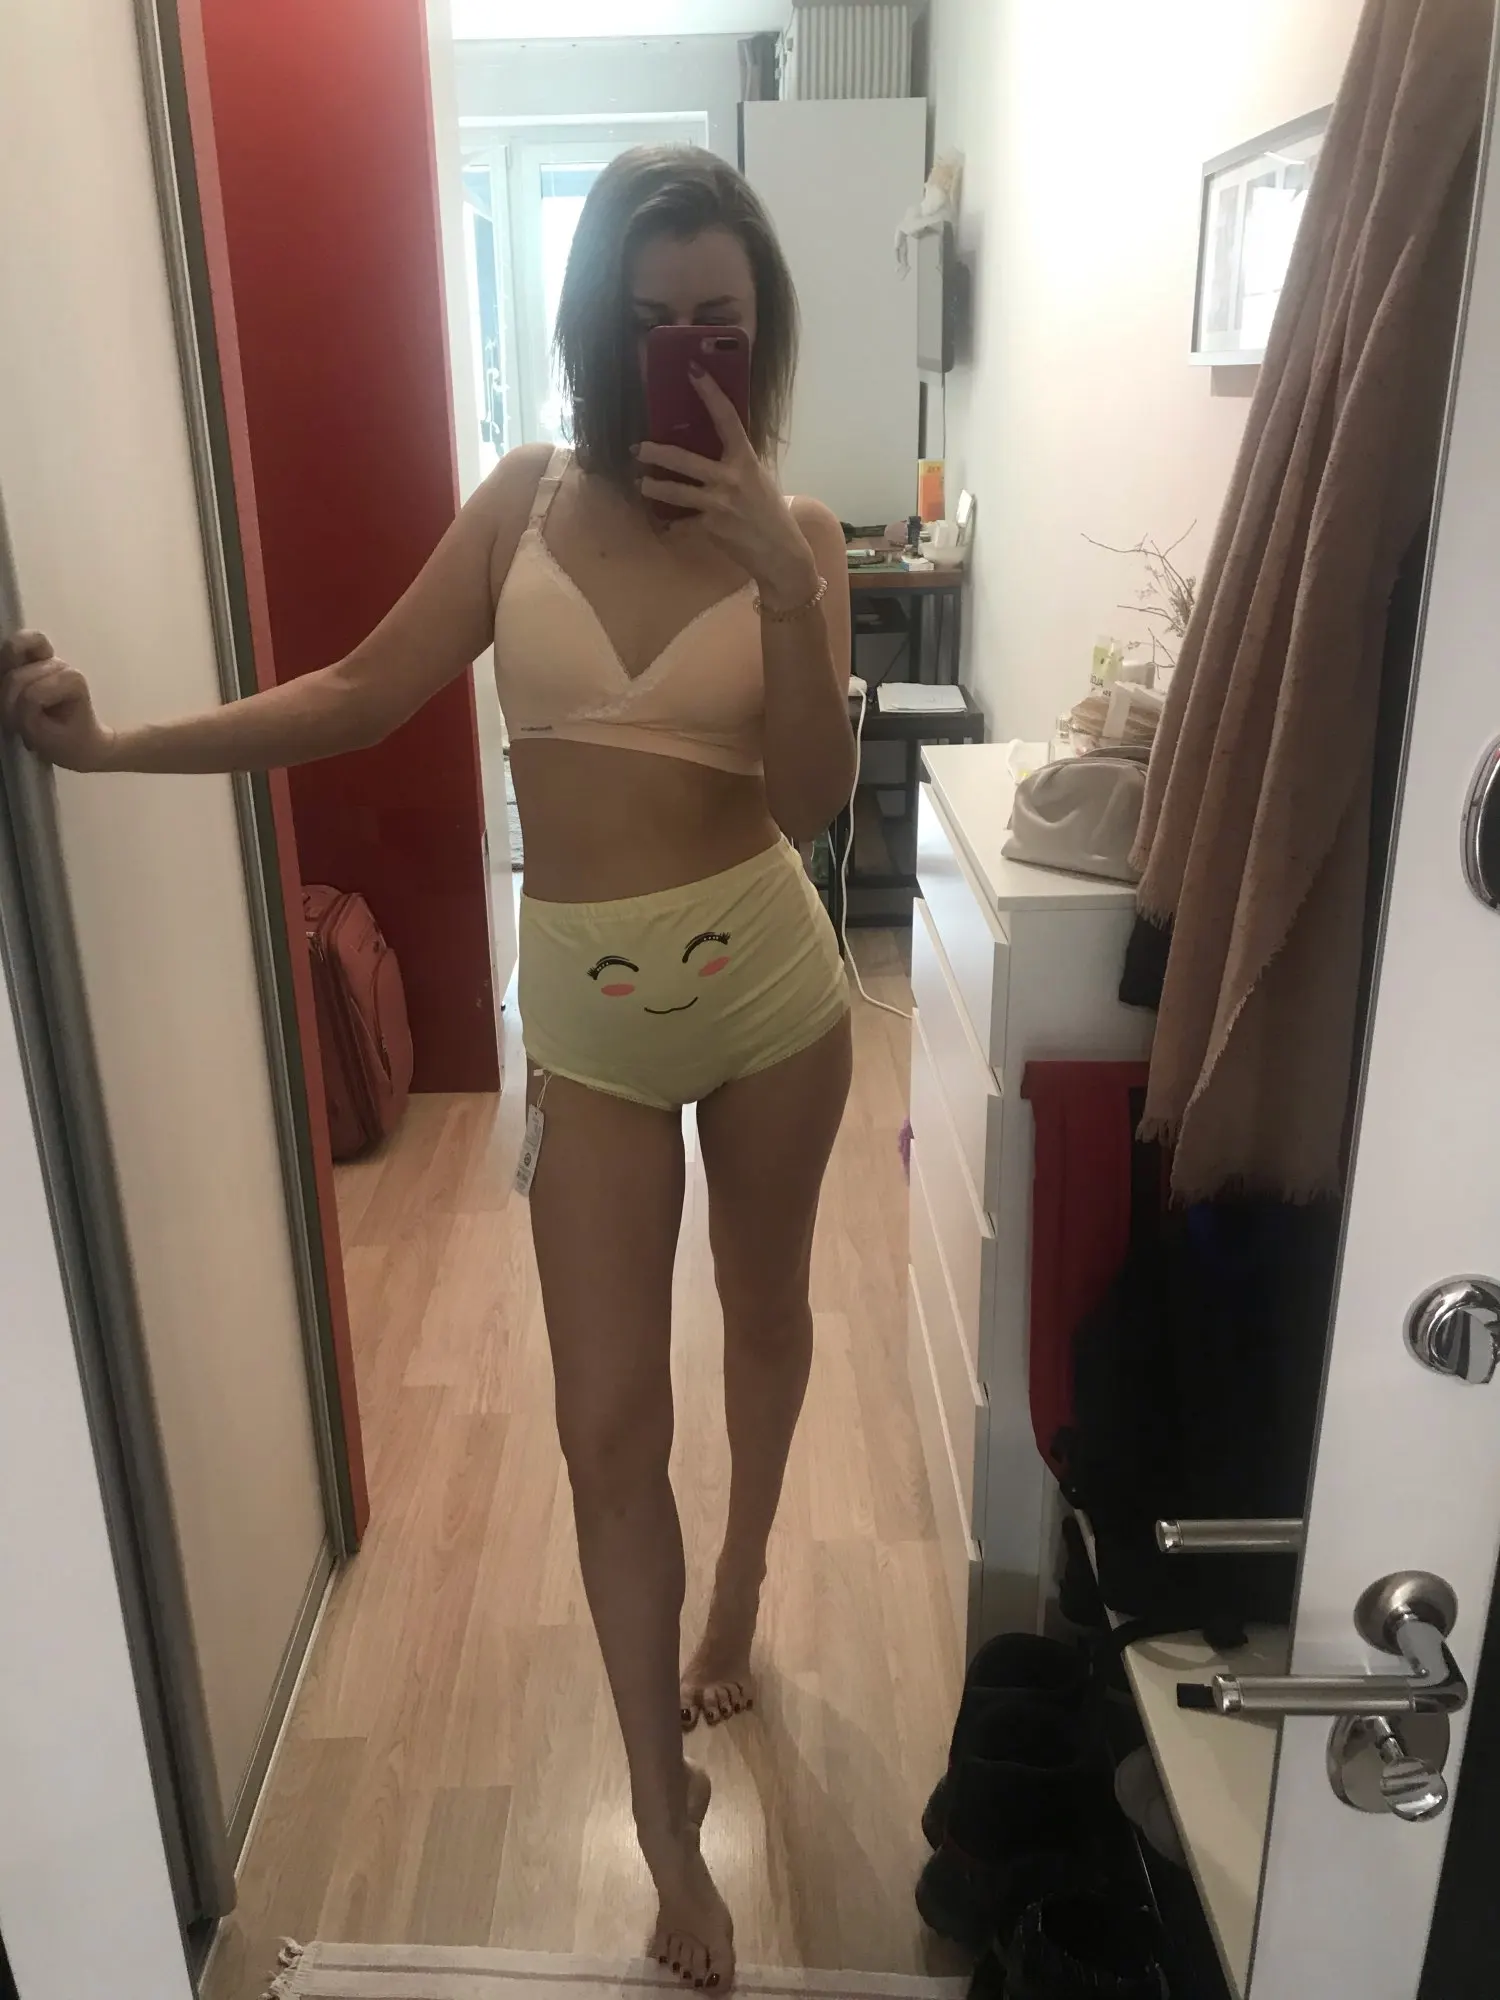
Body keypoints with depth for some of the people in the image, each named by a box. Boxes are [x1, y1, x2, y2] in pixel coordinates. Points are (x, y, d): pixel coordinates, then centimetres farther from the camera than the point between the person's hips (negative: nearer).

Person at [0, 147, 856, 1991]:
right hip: (587, 1008, 0)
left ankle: (738, 1586, 52)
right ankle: (667, 1827, 22)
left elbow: (811, 801, -15)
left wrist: (777, 577, -26)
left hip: (769, 977, 1)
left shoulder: (792, 533, -3)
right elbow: (361, 698, -1)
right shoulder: (528, 497, 1)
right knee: (609, 1425, 1)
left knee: (765, 1303, 21)